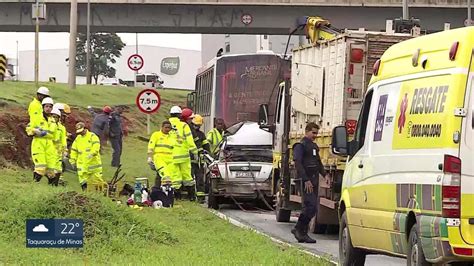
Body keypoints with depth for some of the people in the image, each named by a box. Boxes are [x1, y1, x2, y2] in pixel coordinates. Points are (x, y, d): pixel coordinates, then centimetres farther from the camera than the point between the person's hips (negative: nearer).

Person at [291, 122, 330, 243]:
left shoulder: (314, 146, 20)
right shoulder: (300, 146, -7)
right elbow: (298, 164, -16)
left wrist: (325, 174, 12)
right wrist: (306, 180, -22)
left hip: (314, 181, 9)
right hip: (306, 181, -9)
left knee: (312, 208, 7)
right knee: (310, 207, -16)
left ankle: (302, 233, 11)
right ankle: (299, 229, -7)